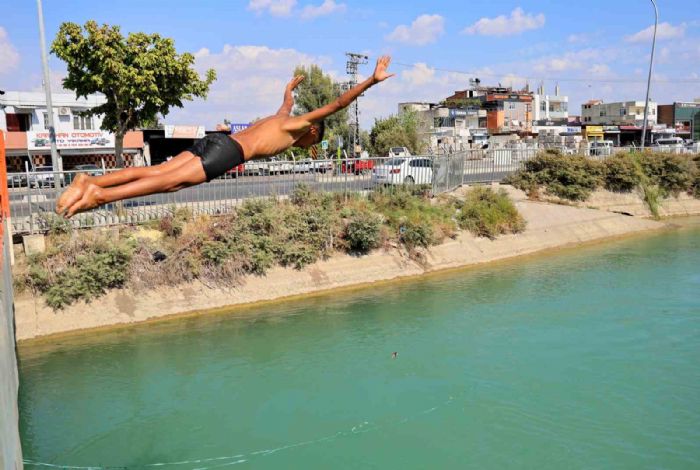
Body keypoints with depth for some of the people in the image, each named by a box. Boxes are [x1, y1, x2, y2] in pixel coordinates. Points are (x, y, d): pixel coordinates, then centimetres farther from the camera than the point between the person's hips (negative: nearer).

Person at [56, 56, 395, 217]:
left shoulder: (283, 117, 32)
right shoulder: (301, 125, 11)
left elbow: (287, 99, 56)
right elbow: (336, 104, 3)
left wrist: (292, 85, 77)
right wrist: (372, 81, 6)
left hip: (212, 142, 8)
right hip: (227, 151, -8)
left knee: (155, 171, -4)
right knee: (171, 181, -20)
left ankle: (90, 181, -15)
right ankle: (100, 194, -32)